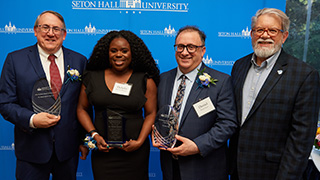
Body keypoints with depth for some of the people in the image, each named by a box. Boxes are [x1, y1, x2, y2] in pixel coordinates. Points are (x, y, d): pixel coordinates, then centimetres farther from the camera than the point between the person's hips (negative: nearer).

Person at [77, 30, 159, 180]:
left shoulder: (145, 80, -2)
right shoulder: (92, 77, 3)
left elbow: (151, 113, -1)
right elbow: (82, 109, 8)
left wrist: (139, 141, -11)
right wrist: (94, 135, -4)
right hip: (102, 151, 2)